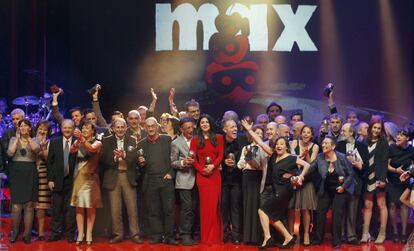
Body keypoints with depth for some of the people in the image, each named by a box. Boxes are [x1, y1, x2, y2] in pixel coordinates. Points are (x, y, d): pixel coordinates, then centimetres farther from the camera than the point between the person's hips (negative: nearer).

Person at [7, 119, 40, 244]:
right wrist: (18, 138, -5)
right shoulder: (13, 139, 7)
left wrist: (28, 137, -6)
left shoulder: (34, 140, 8)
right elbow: (10, 153, -10)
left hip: (30, 174, 1)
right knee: (16, 206, -3)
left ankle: (27, 233, 10)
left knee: (29, 205, 3)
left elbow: (37, 150, -15)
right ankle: (14, 231, 14)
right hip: (16, 173, 0)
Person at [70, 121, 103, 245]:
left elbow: (92, 149, -22)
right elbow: (72, 150, -13)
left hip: (91, 178, -2)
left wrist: (82, 138, -38)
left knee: (90, 207, 0)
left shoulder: (97, 143, 2)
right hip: (79, 177, 2)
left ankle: (89, 233, 3)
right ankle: (80, 233, 4)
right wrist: (77, 140, -34)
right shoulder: (78, 142, 9)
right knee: (79, 206, 1)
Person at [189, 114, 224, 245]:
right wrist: (202, 169, -12)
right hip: (202, 175, -1)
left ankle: (216, 235, 13)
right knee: (206, 204, 0)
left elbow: (220, 155, 2)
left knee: (215, 204, 4)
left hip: (215, 174, 1)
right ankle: (207, 236, 8)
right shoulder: (195, 139, 6)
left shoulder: (218, 138, 9)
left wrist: (212, 166, -15)